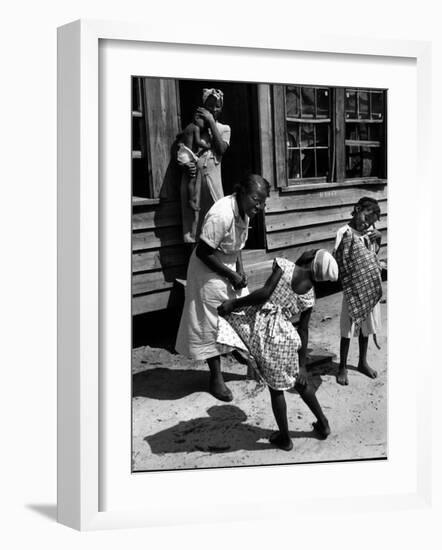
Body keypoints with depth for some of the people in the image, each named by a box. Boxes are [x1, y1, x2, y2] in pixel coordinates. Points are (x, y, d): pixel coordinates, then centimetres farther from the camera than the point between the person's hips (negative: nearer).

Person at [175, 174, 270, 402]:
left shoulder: (244, 210, -3)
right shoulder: (222, 214, -31)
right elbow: (203, 252, -27)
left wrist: (240, 269, -3)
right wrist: (232, 275, -20)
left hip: (229, 268, 8)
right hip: (209, 272, -8)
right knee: (212, 325, 2)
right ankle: (216, 378, 14)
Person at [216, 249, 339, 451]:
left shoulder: (284, 266, -5)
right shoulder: (309, 295, 8)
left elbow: (264, 293, -17)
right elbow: (303, 331, 12)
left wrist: (235, 303, -8)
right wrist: (302, 365, 17)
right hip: (285, 334, 4)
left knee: (276, 388, 11)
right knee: (299, 381, 26)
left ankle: (285, 438, 22)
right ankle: (323, 424, 39)